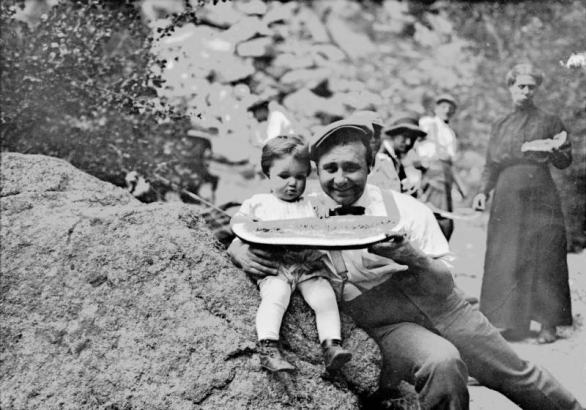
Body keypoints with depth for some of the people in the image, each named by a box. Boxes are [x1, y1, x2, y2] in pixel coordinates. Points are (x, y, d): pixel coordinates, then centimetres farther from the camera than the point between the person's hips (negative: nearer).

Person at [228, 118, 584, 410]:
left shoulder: (406, 209, -6)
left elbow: (446, 280, -5)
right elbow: (240, 240, 0)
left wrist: (411, 257, -27)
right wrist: (243, 253, -25)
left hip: (441, 307, 2)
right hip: (386, 325, -2)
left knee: (516, 375, 8)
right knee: (442, 363, -32)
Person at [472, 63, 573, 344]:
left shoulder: (549, 122, 8)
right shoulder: (499, 126, 16)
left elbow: (566, 160, 6)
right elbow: (491, 165, 16)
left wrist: (551, 152, -14)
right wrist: (483, 191, 1)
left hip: (540, 200, -3)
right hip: (506, 200, 3)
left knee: (543, 259, -5)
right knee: (504, 261, -1)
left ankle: (548, 324, 1)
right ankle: (505, 324, 4)